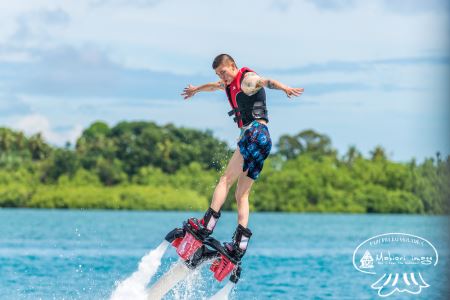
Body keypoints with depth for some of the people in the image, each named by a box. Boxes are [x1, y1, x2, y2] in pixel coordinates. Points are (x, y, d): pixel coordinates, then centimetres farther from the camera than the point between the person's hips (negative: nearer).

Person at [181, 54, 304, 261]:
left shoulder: (247, 79, -5)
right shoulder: (230, 84, 24)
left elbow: (267, 82, -28)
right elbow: (214, 86, 47)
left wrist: (285, 88, -49)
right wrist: (196, 89, 68)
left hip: (256, 133, -10)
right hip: (248, 137, 10)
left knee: (226, 180, -12)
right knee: (242, 193, 2)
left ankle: (208, 224, -19)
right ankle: (241, 240, -8)